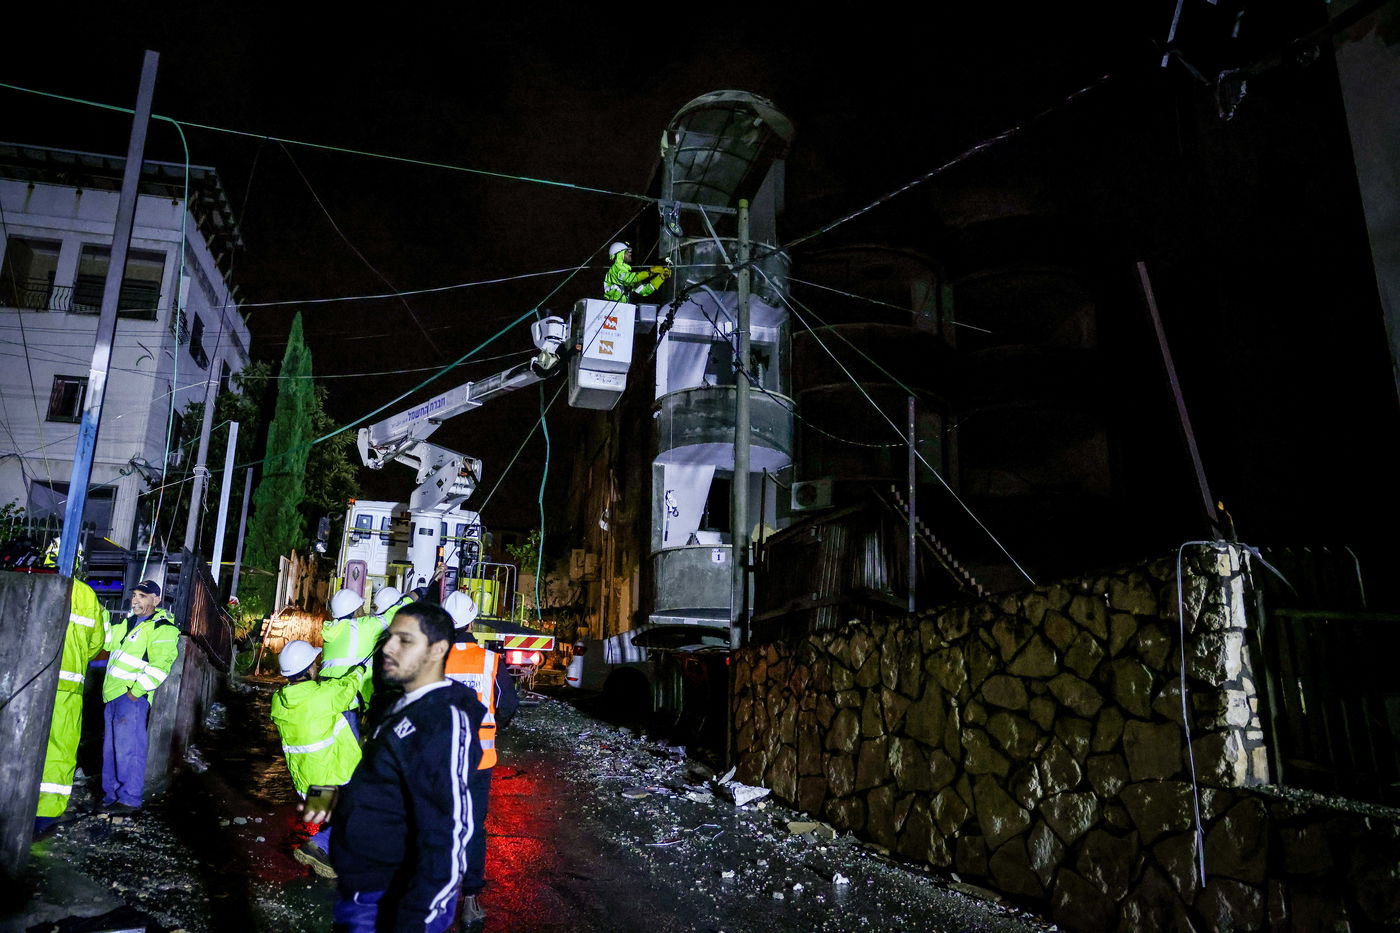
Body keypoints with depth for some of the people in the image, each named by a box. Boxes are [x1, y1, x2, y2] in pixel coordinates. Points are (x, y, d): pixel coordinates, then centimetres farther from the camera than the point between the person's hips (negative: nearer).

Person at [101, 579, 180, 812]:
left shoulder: (163, 629, -11)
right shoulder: (128, 622, 18)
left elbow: (159, 667, -18)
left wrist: (136, 692, -21)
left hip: (132, 697, -9)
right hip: (113, 695, 9)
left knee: (128, 749, -7)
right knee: (110, 749, 15)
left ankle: (130, 799, 0)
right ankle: (111, 795, 25)